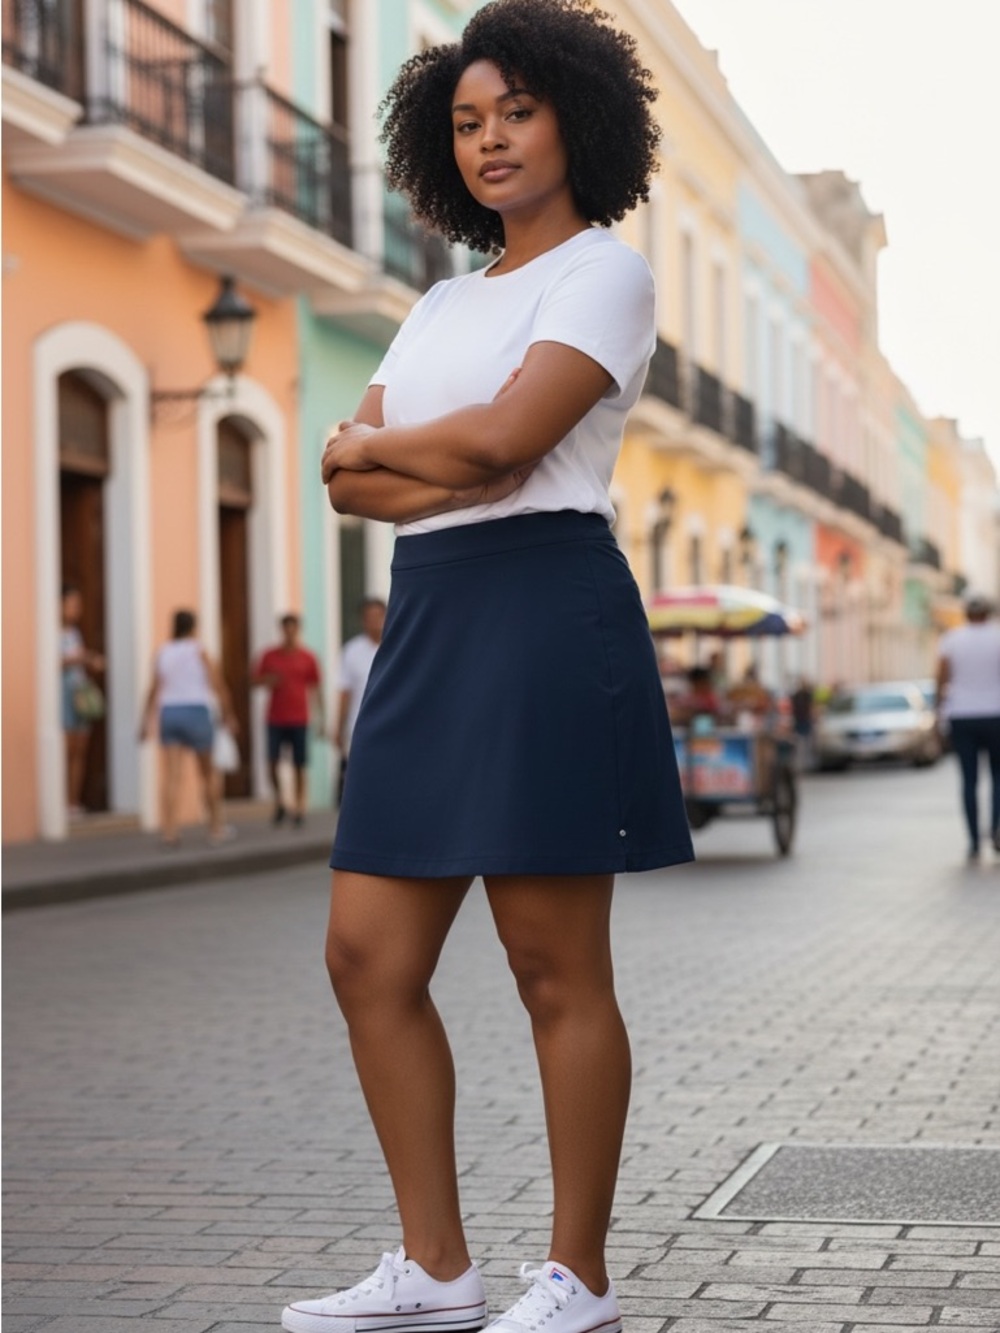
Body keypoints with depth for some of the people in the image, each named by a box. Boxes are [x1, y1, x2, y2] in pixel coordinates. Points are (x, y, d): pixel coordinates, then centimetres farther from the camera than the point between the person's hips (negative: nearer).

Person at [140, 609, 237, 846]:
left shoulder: (163, 653, 6)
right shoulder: (199, 651, -4)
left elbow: (153, 692, 6)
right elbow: (219, 686, -2)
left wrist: (147, 723, 11)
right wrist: (228, 715, 9)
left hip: (169, 712, 3)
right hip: (197, 712, -3)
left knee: (172, 775, -2)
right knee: (208, 773, 11)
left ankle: (169, 830, -13)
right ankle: (216, 827, 20)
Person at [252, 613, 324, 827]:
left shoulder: (307, 658, 3)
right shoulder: (269, 655, 4)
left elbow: (316, 689, 7)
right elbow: (255, 679, 10)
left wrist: (320, 719, 5)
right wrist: (268, 681, -13)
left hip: (299, 719, -1)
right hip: (275, 719, 1)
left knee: (299, 765, 1)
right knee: (272, 762, -7)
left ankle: (300, 809, 9)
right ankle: (278, 800, 14)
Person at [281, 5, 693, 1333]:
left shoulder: (606, 271, 0)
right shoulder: (444, 304, 22)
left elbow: (507, 432, -15)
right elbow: (347, 479, 10)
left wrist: (373, 445, 2)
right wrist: (448, 473, -9)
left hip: (546, 612, -8)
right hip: (429, 619, 8)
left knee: (556, 969, -4)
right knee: (370, 956, 4)